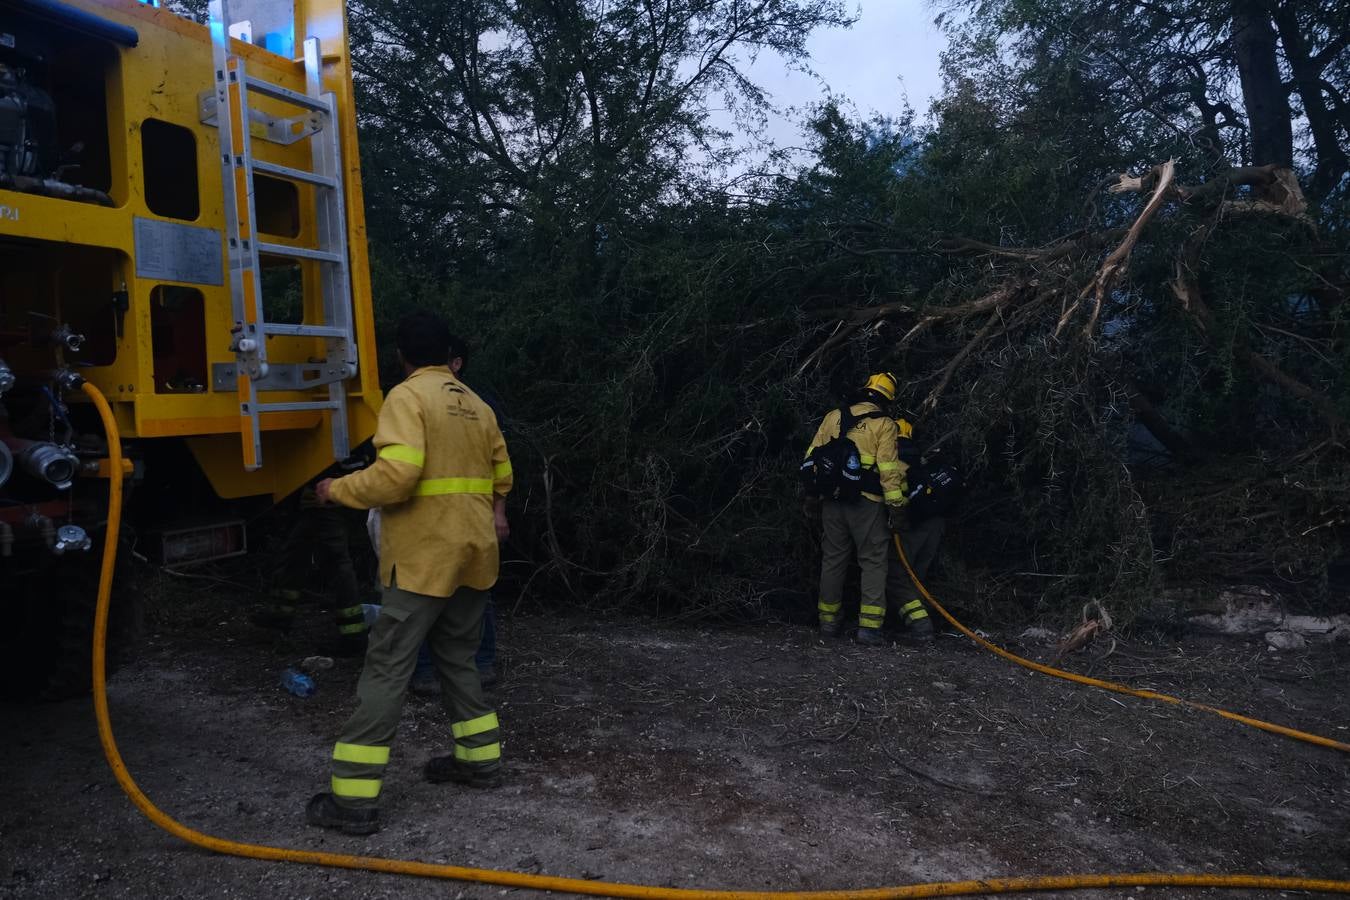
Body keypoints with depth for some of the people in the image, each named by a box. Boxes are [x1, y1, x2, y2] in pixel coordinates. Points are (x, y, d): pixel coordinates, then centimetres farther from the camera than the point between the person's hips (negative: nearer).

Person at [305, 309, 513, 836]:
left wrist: (338, 489, -8)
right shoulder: (477, 405, 13)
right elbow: (501, 471, 23)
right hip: (475, 554, 7)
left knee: (386, 669, -5)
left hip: (425, 557, -7)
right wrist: (495, 511, 39)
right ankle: (481, 759, 27)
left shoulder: (408, 397, -9)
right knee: (458, 659, 20)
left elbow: (396, 474, -22)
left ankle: (354, 799, -3)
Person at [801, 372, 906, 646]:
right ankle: (869, 625, -3)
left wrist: (812, 496, 15)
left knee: (833, 560, 15)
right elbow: (889, 469, -11)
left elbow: (811, 458, 8)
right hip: (867, 503, -4)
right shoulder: (884, 424, -4)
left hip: (832, 499, 4)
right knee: (873, 562, 4)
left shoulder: (834, 416, 8)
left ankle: (828, 621, 22)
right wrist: (895, 506, -7)